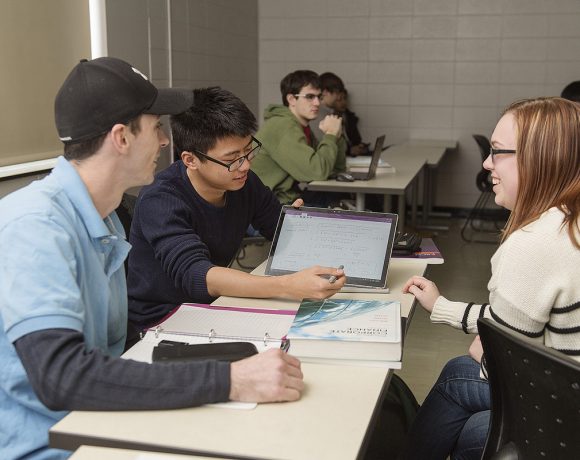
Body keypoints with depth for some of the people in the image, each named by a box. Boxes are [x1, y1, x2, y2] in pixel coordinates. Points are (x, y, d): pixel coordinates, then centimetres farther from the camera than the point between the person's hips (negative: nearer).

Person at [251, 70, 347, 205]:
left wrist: (336, 135, -1)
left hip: (295, 196, 9)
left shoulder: (303, 126, 12)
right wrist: (330, 135, -13)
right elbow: (317, 171, -27)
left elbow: (338, 168, 15)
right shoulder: (283, 126, -17)